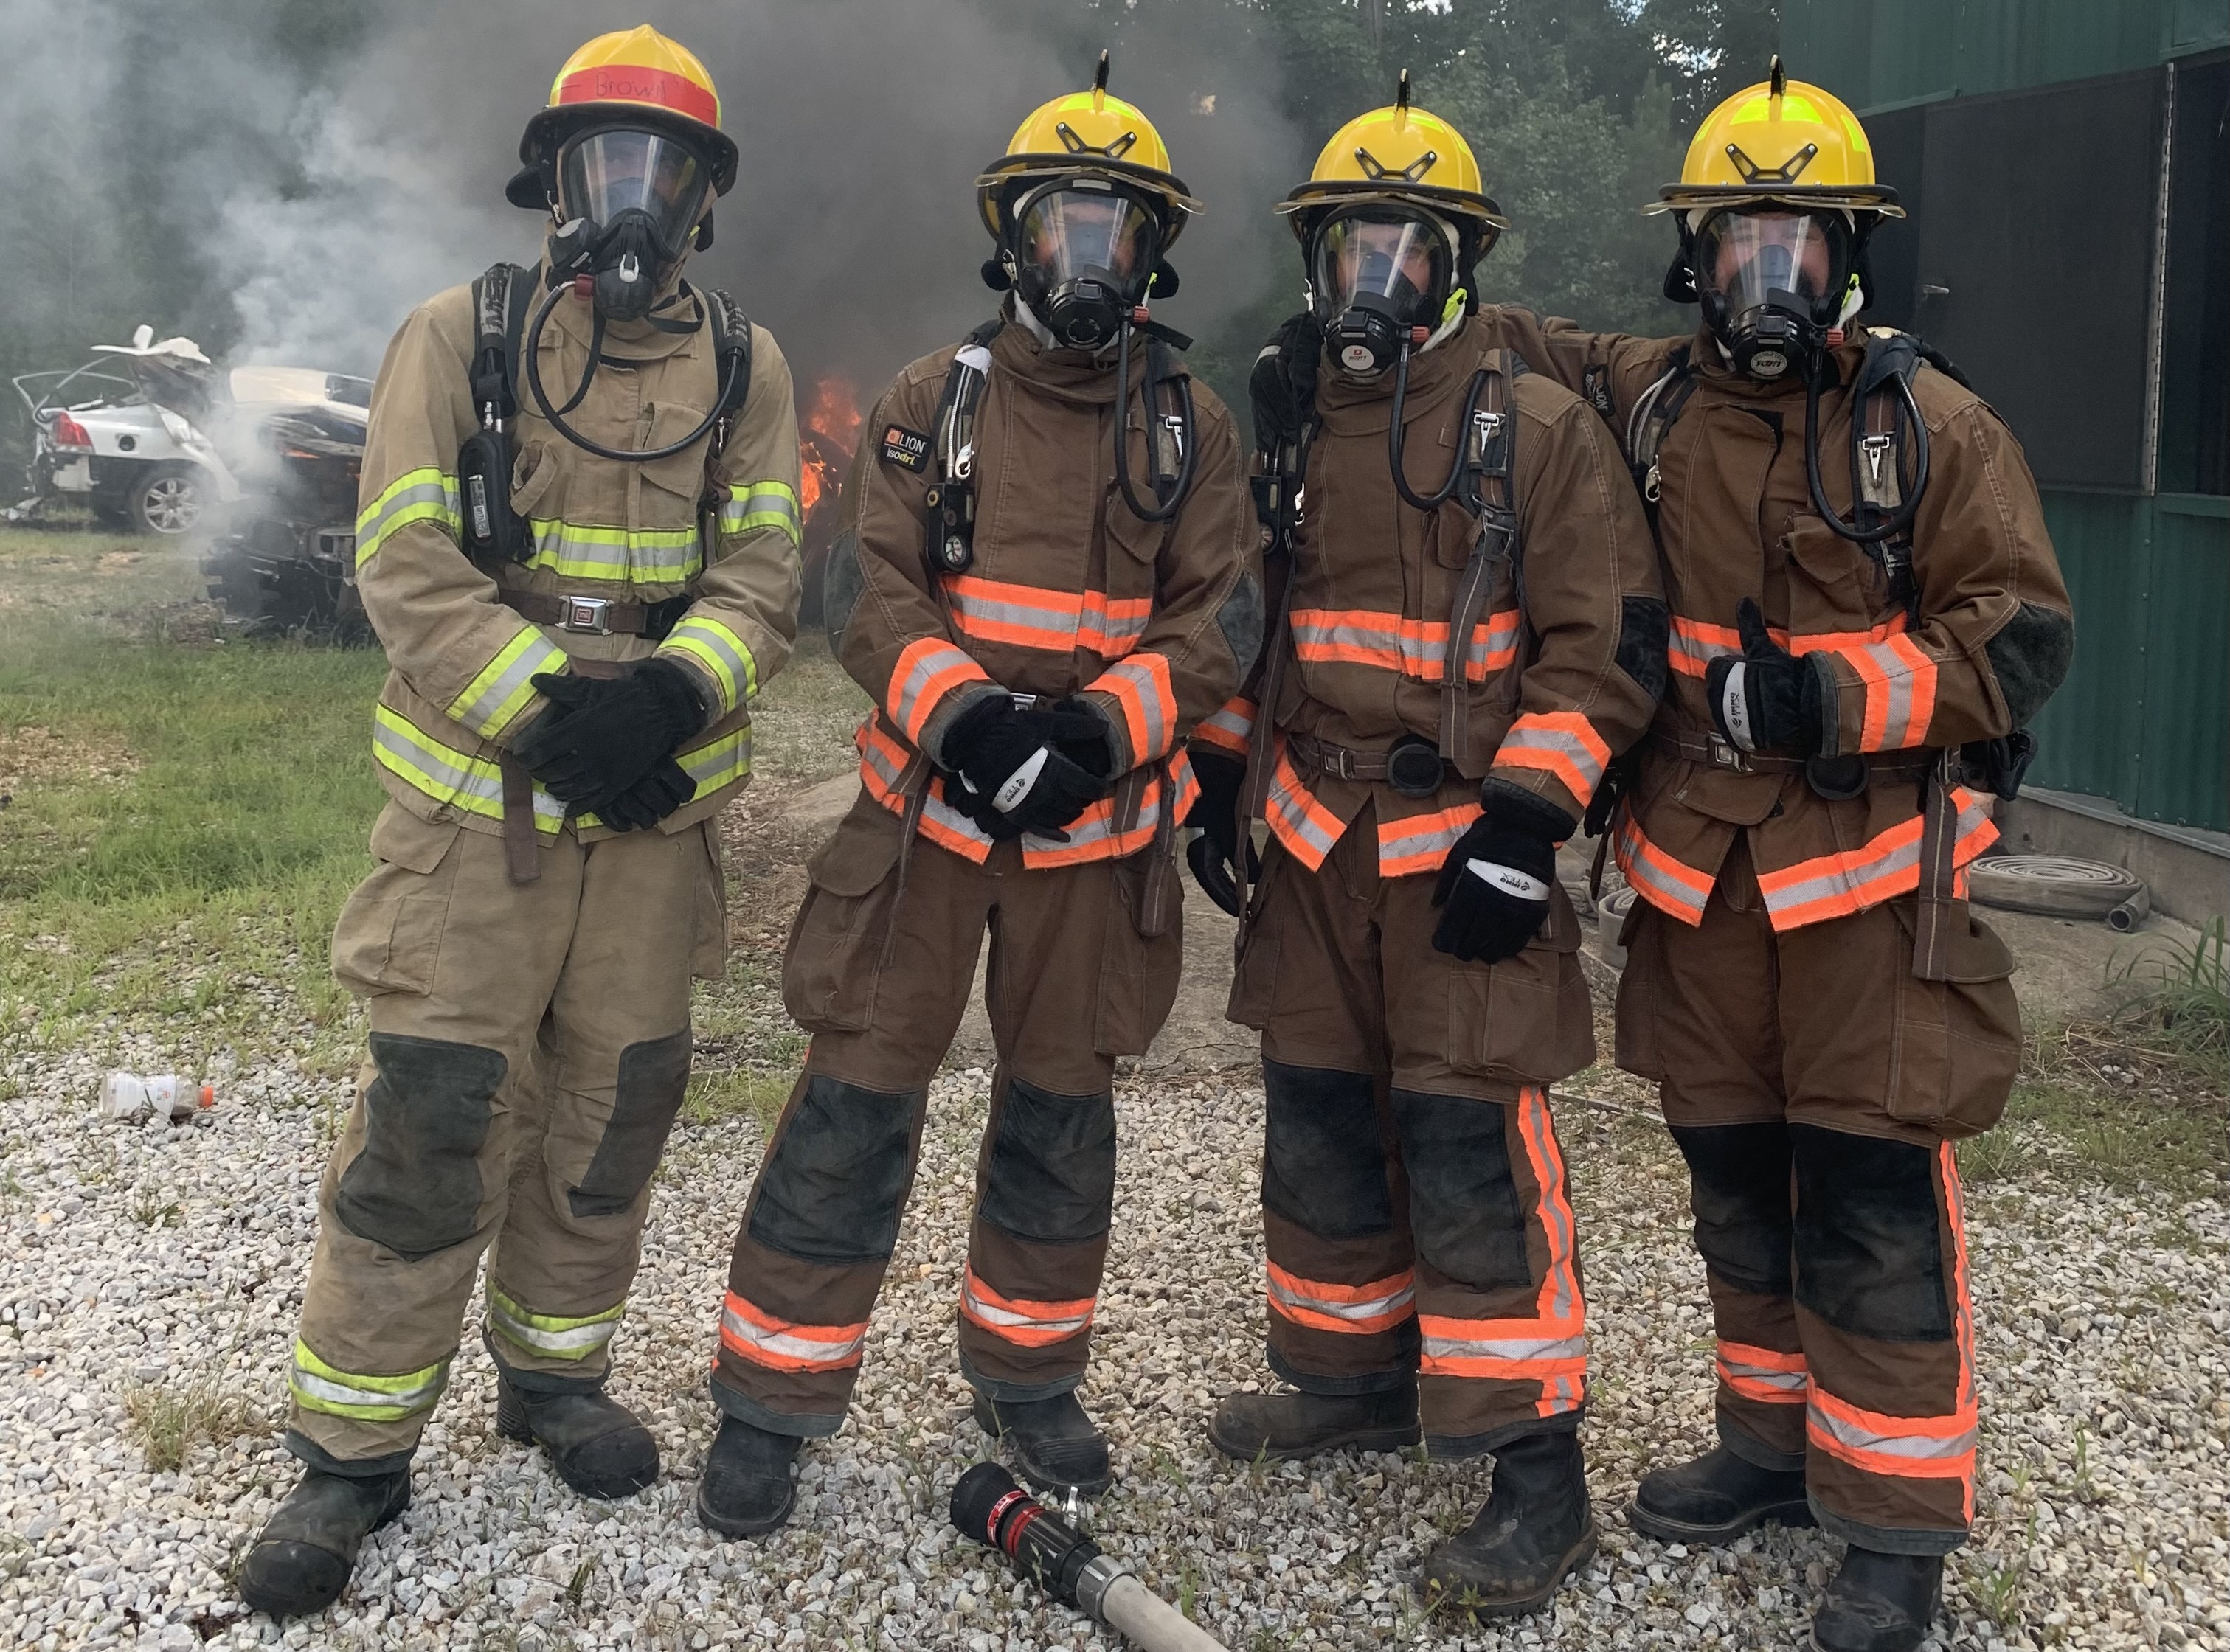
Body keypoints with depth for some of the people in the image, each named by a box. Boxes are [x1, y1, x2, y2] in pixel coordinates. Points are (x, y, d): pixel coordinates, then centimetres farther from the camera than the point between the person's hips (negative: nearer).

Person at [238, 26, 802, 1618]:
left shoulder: (747, 365, 6)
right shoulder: (456, 338, -1)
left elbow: (760, 580, -1)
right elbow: (408, 570, -9)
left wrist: (671, 693, -21)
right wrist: (549, 711, -20)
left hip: (660, 806, 3)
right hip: (477, 799, -3)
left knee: (612, 1105, 13)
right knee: (432, 1119, -4)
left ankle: (557, 1371, 34)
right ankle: (354, 1453, 11)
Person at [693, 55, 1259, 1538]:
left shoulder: (1191, 424, 5)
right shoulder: (939, 400, 3)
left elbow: (1222, 616, -3)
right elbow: (870, 587, -5)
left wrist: (1102, 726, -20)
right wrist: (958, 710, -24)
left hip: (1096, 828, 2)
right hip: (928, 806, -1)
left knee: (1063, 1107, 13)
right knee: (859, 1098, 0)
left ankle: (1027, 1374, 33)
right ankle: (773, 1402, 13)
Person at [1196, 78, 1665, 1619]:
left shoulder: (1540, 426, -6)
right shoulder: (1289, 422, 12)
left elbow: (1609, 645, -10)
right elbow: (1242, 616, 22)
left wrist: (1524, 824, -17)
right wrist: (1220, 776, 15)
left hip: (1460, 852, -6)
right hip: (1310, 840, 7)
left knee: (1472, 1158, -7)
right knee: (1320, 1129, 15)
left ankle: (1537, 1473, 3)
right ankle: (1355, 1378, 34)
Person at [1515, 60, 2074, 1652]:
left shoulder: (1934, 426, -4)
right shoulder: (1646, 402, 7)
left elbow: (2022, 637, -6)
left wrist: (1838, 692, -19)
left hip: (1870, 874, -4)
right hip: (1698, 871, 5)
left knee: (1877, 1204, -3)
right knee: (1737, 1181, 15)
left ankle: (1897, 1521, 9)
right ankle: (1774, 1441, 33)